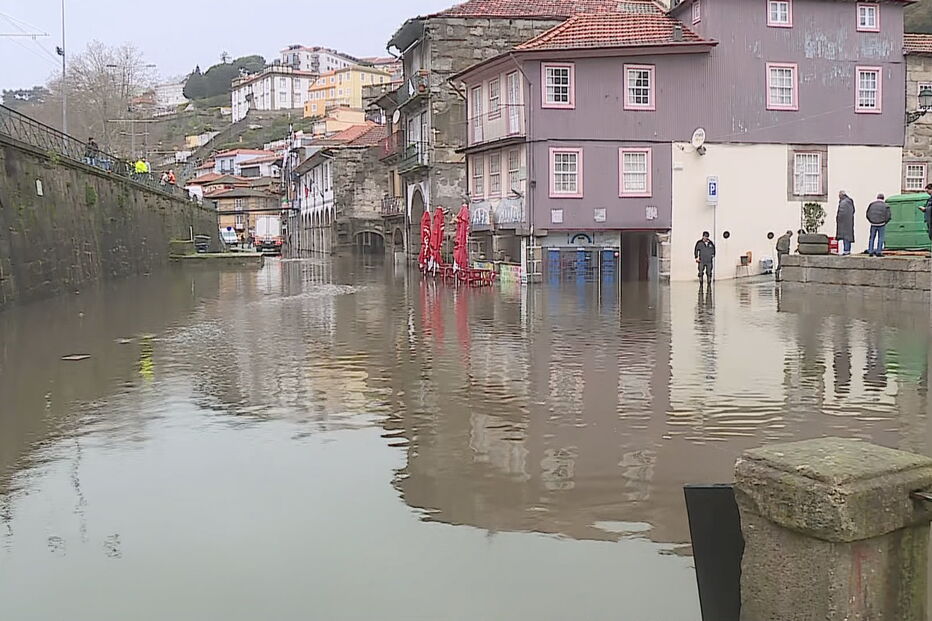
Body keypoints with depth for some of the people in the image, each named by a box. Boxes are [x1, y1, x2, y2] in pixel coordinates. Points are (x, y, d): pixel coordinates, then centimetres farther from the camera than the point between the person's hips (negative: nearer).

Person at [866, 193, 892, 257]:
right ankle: (878, 252, 1)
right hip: (881, 225, -2)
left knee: (872, 238, 12)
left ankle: (870, 252, 10)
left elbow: (868, 215, 4)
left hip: (873, 224, 2)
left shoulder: (872, 205, 1)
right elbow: (888, 216, -7)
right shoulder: (885, 206, -6)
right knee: (880, 239, 5)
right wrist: (885, 222, 9)